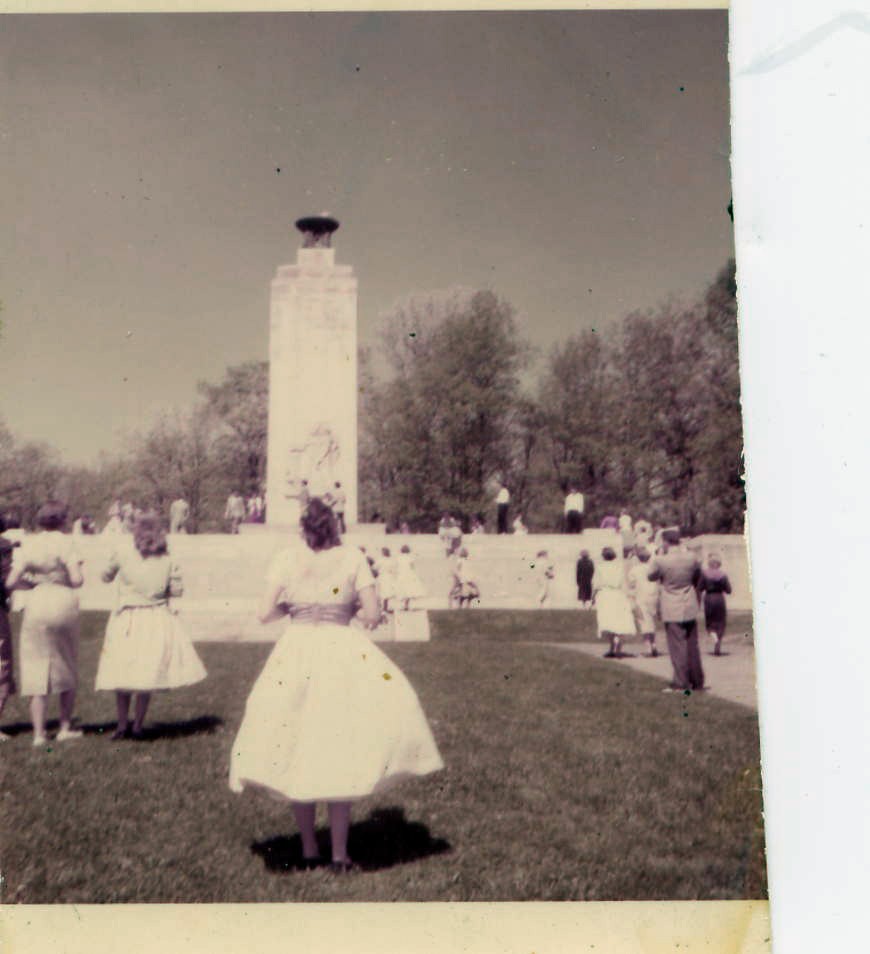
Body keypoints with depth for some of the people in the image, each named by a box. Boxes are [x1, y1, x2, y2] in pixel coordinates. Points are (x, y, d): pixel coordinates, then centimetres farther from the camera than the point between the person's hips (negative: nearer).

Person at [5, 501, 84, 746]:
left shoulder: (28, 544, 2)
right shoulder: (63, 542, -7)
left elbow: (11, 582, -2)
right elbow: (77, 580, -13)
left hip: (36, 606, 2)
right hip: (64, 604, -2)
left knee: (36, 669, 7)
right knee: (67, 668, 14)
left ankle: (39, 733, 4)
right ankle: (65, 728, 20)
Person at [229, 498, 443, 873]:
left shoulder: (286, 560, 2)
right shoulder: (352, 557, 0)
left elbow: (265, 613, -1)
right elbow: (371, 615, -3)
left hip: (296, 654, 1)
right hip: (343, 655, -1)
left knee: (296, 754, 11)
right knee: (341, 754, 7)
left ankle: (308, 851, 20)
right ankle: (339, 855, 10)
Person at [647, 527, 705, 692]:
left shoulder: (661, 560, -17)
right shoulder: (691, 557, -4)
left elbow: (651, 576, 2)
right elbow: (698, 577, 12)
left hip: (672, 610, -4)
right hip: (690, 607, 4)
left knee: (677, 646, 0)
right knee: (692, 645, 14)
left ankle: (681, 683, 2)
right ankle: (697, 681, 22)